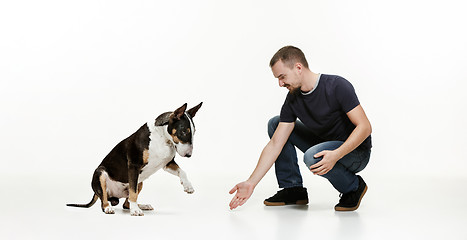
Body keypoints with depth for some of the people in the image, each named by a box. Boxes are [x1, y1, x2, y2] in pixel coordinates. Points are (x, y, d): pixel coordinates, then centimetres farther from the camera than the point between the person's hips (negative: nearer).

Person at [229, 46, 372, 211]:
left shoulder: (337, 86, -24)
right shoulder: (293, 99, -6)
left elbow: (364, 127, -27)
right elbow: (275, 144, -8)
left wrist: (336, 155, -40)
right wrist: (251, 183, -13)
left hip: (356, 151, -7)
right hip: (325, 144, 7)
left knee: (312, 157, -36)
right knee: (275, 124, 1)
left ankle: (353, 186, -7)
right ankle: (293, 189, 4)